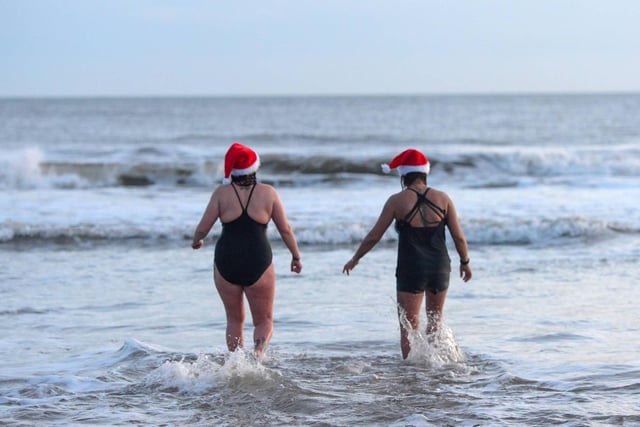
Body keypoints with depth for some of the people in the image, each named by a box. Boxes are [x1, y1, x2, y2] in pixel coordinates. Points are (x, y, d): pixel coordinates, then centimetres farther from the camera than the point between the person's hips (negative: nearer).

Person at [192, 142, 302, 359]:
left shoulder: (222, 193, -2)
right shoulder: (268, 193, -1)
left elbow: (203, 228, -2)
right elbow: (285, 229, 4)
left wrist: (196, 241, 20)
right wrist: (296, 256, 18)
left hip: (227, 264, 1)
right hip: (258, 264, -1)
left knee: (235, 320, 19)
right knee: (264, 322, 10)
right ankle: (259, 352, -19)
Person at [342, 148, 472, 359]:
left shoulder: (397, 201, -7)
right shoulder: (442, 199, 0)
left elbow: (374, 236, -2)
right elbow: (459, 236, 0)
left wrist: (355, 259, 12)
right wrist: (465, 262, 17)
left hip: (410, 269, -3)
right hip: (440, 266, 3)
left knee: (409, 328, 4)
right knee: (435, 319, 23)